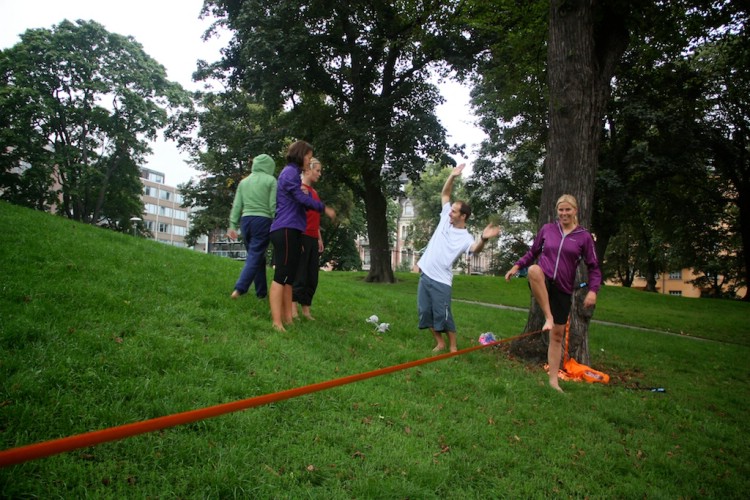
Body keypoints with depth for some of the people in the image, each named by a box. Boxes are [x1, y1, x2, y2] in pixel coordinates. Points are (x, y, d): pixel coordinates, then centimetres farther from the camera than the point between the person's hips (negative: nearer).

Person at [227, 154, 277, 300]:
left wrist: (233, 225, 10)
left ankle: (262, 292, 16)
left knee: (255, 255, 13)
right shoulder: (270, 180, 0)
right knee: (255, 256, -5)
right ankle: (239, 289, -18)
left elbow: (237, 205, 9)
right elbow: (273, 205, -5)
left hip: (246, 220, 5)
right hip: (263, 220, -5)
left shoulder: (244, 181, 14)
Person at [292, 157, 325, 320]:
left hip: (313, 239, 8)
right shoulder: (299, 188, -6)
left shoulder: (314, 192, 19)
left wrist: (319, 238, 17)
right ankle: (293, 311, -2)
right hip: (302, 237, -8)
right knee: (299, 275, -7)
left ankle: (306, 310, 14)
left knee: (312, 277, 8)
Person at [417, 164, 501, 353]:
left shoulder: (465, 238, -14)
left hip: (441, 280, -7)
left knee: (443, 315, -3)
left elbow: (475, 249, -36)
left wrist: (483, 239, -57)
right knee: (425, 312, 11)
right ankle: (439, 343, 25)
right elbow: (445, 194, 9)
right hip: (425, 275, 7)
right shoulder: (446, 219, 3)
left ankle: (453, 347, 12)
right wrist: (452, 176, -4)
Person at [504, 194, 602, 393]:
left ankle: (553, 380, 16)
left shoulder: (584, 236, 2)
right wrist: (517, 266, 2)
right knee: (534, 270, -39)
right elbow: (533, 252, 16)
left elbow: (593, 267, 4)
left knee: (557, 335, 4)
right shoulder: (547, 229, 4)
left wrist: (593, 290, -10)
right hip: (544, 281, -1)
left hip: (563, 289, 1)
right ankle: (548, 317, -28)